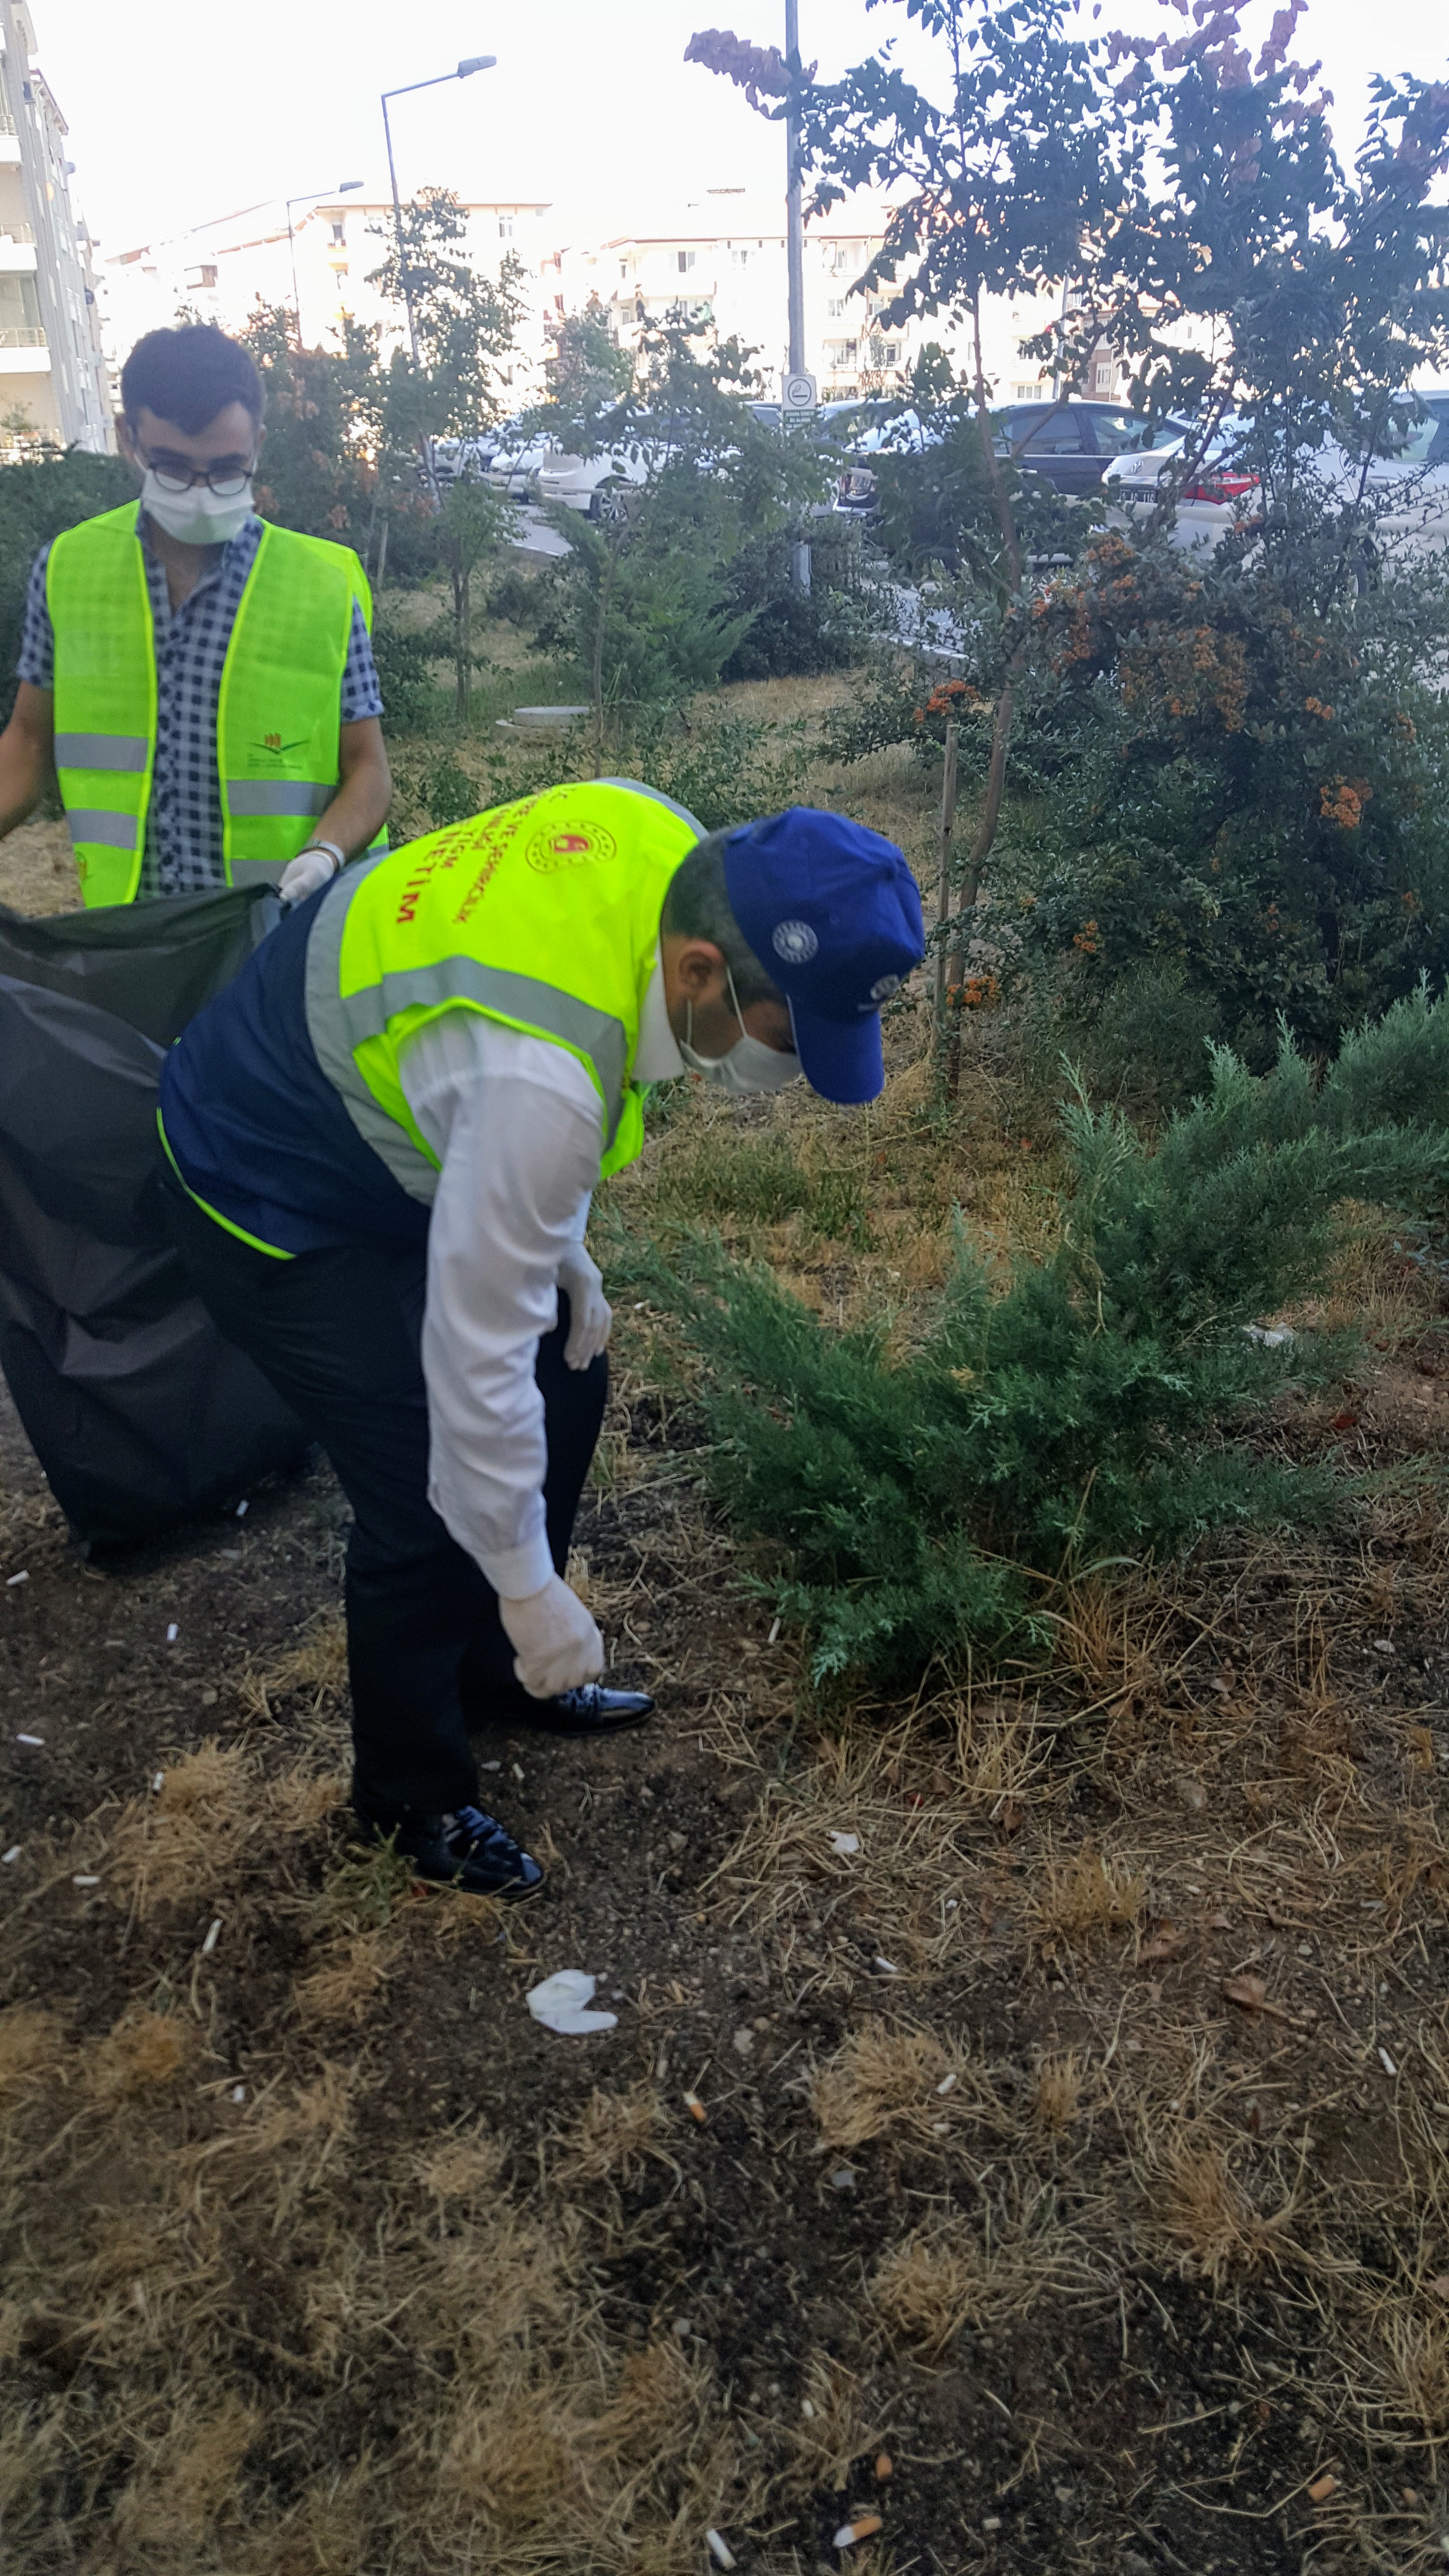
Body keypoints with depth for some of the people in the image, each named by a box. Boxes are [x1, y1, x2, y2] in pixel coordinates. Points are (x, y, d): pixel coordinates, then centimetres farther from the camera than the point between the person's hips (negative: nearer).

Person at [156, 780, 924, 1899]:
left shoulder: (668, 844, -16)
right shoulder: (539, 1074, -41)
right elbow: (473, 1354, -33)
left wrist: (563, 1245, 4)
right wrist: (531, 1592, -20)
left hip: (392, 1137, 9)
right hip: (274, 1201, -9)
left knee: (567, 1386, 12)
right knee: (434, 1505, -9)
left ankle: (497, 1672, 35)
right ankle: (413, 1795, 20)